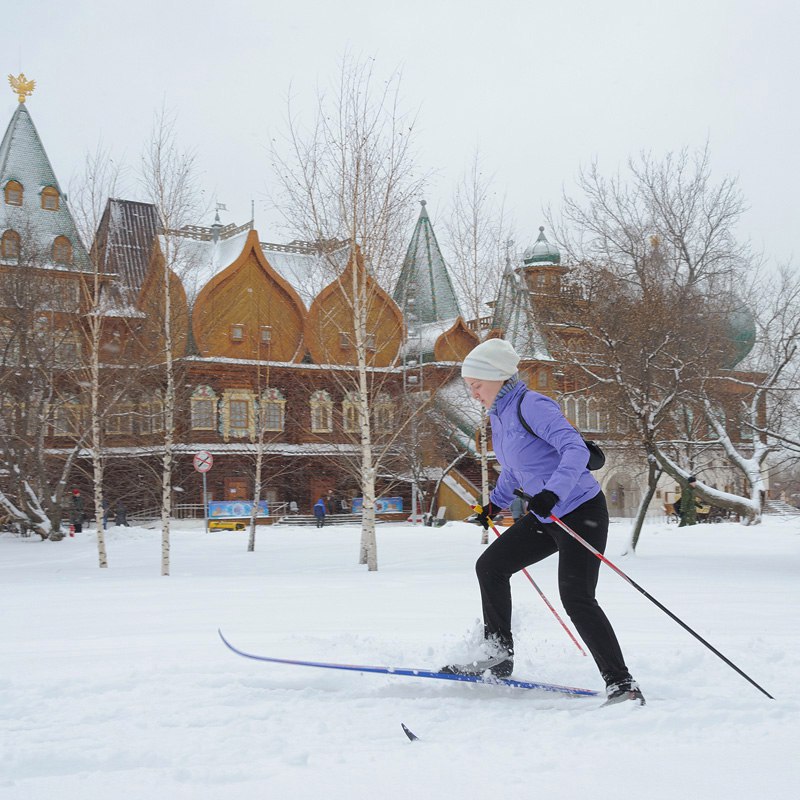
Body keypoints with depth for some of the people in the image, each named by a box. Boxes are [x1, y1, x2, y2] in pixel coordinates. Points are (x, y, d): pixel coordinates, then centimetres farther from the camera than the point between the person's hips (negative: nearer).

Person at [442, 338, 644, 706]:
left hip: (581, 512, -10)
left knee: (576, 599, -16)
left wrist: (552, 492, -41)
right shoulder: (499, 414, 10)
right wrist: (496, 502, 31)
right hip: (545, 517, 10)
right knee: (490, 566, 11)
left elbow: (576, 449, -29)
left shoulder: (532, 406, -18)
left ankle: (622, 684, -8)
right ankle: (498, 656, 21)